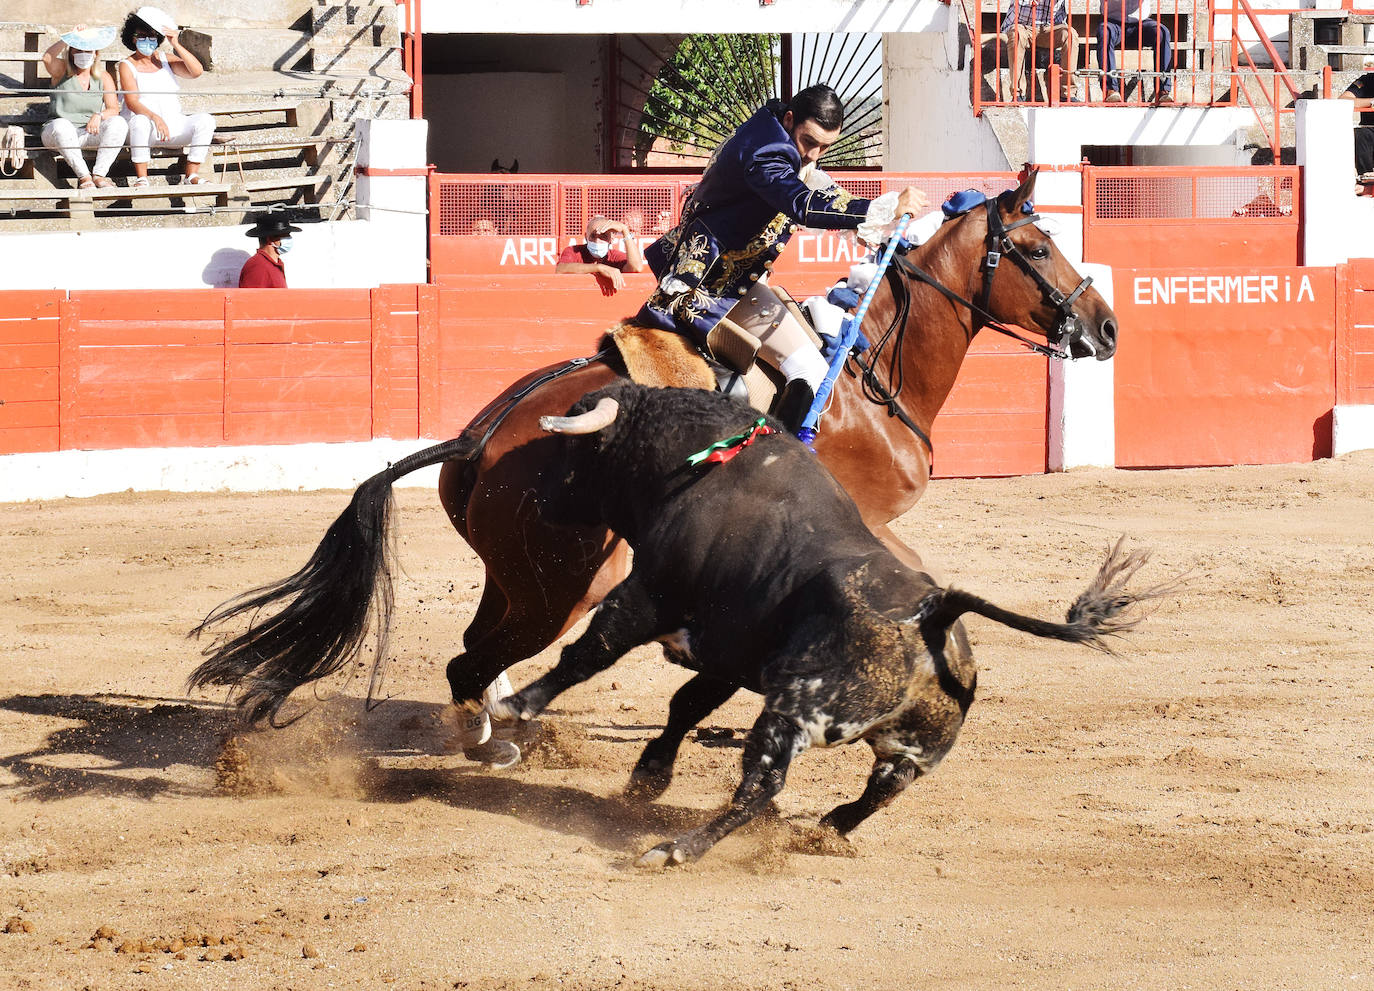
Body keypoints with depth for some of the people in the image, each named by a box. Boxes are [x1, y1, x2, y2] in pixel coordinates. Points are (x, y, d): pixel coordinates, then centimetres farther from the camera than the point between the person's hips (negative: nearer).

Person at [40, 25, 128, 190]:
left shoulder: (103, 77, 10)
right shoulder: (62, 72, 2)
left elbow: (114, 109, -1)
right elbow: (47, 59, -22)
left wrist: (99, 116, -24)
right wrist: (70, 37, -24)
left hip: (90, 133, 3)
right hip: (59, 133, -2)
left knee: (119, 123, -23)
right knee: (61, 124, -38)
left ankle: (99, 175, -30)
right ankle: (83, 176, -36)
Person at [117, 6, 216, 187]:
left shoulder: (166, 60, 13)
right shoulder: (127, 66, 1)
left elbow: (196, 72, -2)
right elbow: (132, 103, -13)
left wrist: (176, 45, -8)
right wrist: (155, 117, -31)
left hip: (173, 124, 4)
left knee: (205, 121, -20)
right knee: (140, 120, -38)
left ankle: (192, 174, -22)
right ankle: (141, 177, -34)